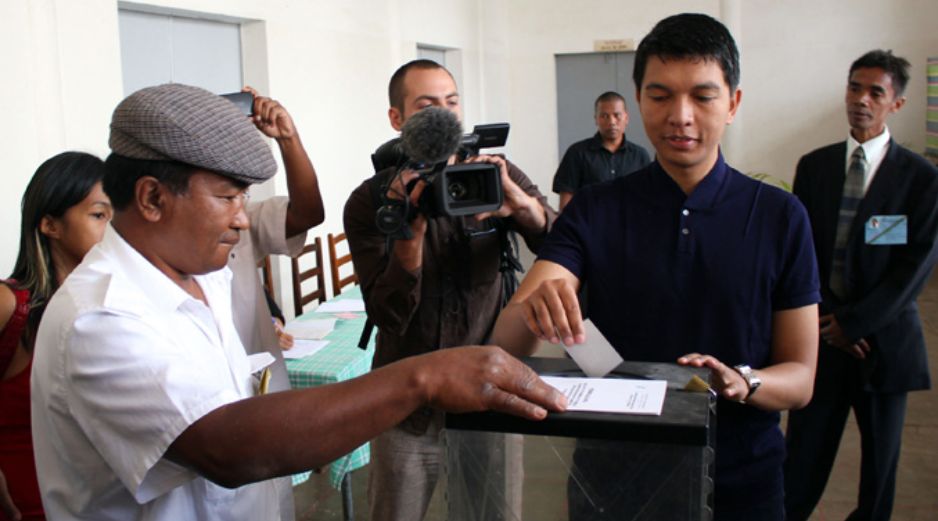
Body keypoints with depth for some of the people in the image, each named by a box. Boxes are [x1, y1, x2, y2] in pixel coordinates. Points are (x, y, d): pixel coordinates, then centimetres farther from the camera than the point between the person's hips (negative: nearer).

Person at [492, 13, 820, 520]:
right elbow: (506, 343, -17)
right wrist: (534, 309, -39)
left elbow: (800, 379, -4)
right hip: (613, 476, 0)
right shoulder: (594, 209, -6)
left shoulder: (780, 217, -7)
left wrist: (741, 381, -26)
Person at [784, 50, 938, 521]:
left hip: (883, 337, -1)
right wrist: (823, 318, -6)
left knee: (880, 453, 13)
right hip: (821, 332, 2)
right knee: (804, 451, 4)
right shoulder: (814, 166, 5)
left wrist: (852, 322, -13)